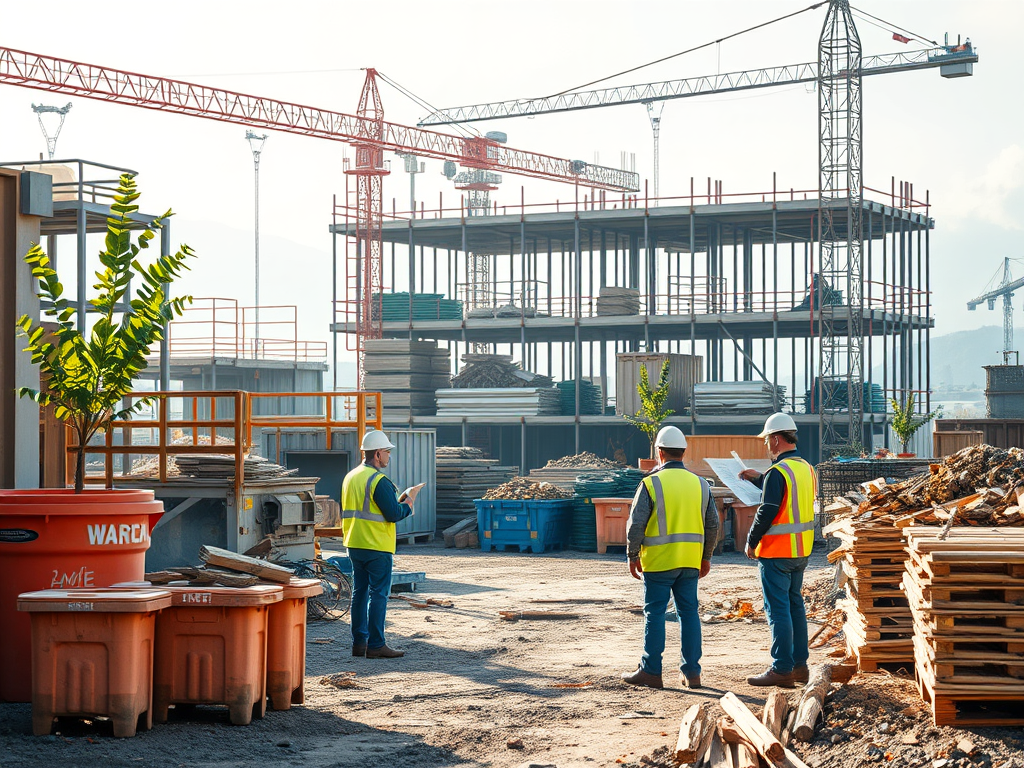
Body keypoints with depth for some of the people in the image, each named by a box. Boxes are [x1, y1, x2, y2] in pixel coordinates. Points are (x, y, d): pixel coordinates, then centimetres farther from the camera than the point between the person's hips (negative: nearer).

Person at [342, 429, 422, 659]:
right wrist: (409, 500, -2)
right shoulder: (379, 481, -16)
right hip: (377, 547, -8)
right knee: (378, 595, -5)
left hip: (354, 545, 9)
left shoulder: (350, 477, 13)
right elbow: (394, 514, -19)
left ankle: (359, 642, 15)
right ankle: (375, 645, -5)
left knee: (360, 593, 12)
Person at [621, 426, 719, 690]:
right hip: (690, 562, 4)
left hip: (658, 561, -4)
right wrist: (706, 557, 20)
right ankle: (691, 672, 10)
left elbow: (635, 524, -10)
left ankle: (651, 671, 5)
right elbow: (713, 524, 10)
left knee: (655, 613, 2)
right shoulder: (699, 484, 6)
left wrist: (632, 555, 3)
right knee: (688, 612, 9)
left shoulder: (651, 484, -8)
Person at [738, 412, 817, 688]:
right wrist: (759, 479, 29)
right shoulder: (806, 468, 9)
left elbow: (767, 512, -19)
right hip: (801, 550, 9)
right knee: (795, 605, 16)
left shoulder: (778, 472, -18)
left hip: (776, 552, -9)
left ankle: (782, 670, -5)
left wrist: (751, 542, -6)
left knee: (777, 609, -5)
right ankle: (799, 665, 20)